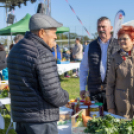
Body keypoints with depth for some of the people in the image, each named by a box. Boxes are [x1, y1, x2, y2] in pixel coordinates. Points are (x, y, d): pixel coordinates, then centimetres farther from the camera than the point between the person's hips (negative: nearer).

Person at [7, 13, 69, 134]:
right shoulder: (43, 55, -19)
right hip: (41, 118, -9)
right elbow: (52, 93, -21)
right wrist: (65, 98, 1)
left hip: (20, 115, 9)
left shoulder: (15, 50, 9)